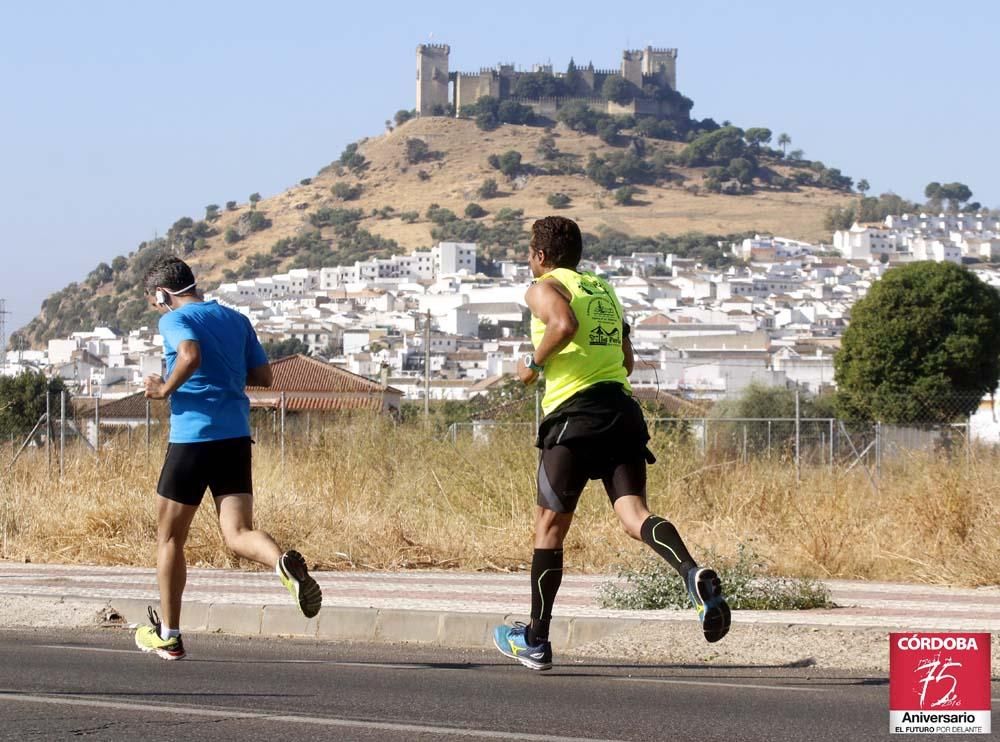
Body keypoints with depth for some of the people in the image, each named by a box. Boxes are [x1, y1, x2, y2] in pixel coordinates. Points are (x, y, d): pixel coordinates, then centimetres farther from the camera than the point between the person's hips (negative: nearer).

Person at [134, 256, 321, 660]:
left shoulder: (175, 320, -4)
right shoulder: (236, 320, 16)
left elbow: (190, 356, -25)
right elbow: (263, 376, 16)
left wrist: (165, 389, -10)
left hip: (192, 437, -5)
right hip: (236, 437, 5)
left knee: (169, 537, 10)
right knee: (238, 533, -1)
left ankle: (168, 635, 15)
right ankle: (284, 563, -36)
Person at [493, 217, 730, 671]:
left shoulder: (544, 288, 2)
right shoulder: (604, 290, 25)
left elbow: (564, 324, -20)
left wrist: (534, 364, -6)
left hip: (575, 415, -6)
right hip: (622, 410, 6)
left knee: (550, 526, 6)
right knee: (633, 515, -8)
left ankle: (535, 641, 15)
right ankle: (693, 574, -39)